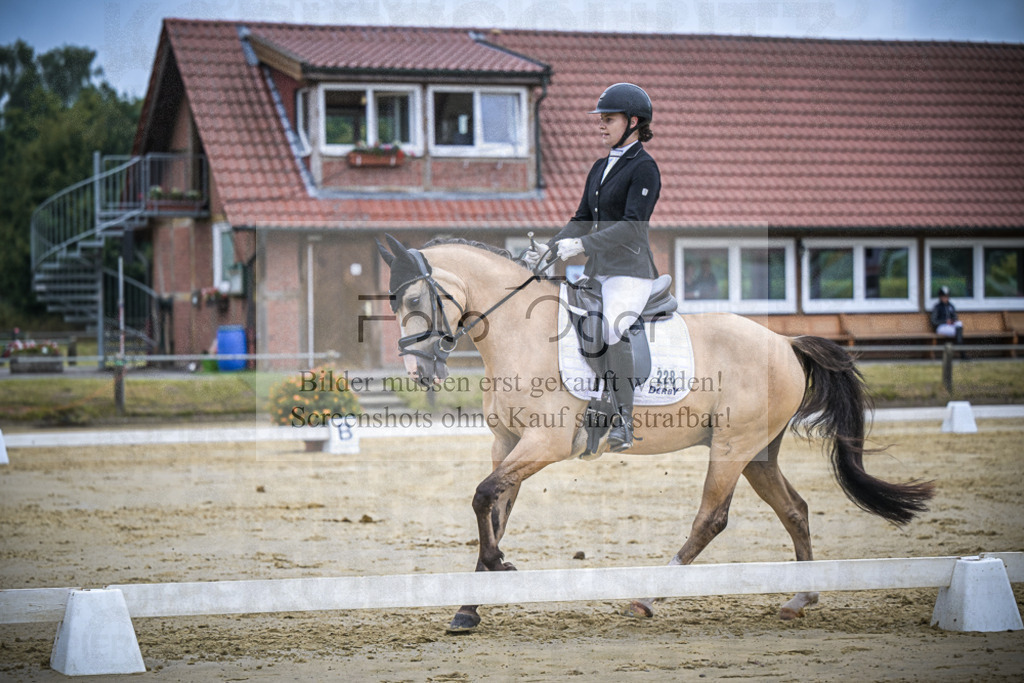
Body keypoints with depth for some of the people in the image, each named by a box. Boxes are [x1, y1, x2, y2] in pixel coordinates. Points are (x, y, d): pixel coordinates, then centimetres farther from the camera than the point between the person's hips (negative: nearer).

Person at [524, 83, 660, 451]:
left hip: (630, 272, -9)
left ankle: (623, 420, -23)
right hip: (597, 270, 9)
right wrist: (551, 247, 5)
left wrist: (582, 244, -27)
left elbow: (632, 226, -19)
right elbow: (583, 219, 21)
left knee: (610, 328, -32)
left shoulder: (643, 168, -8)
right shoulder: (600, 168, 18)